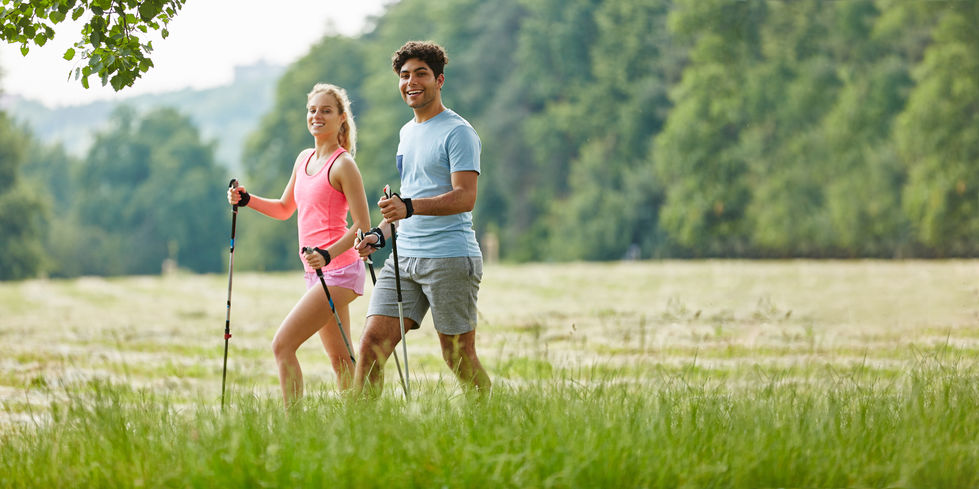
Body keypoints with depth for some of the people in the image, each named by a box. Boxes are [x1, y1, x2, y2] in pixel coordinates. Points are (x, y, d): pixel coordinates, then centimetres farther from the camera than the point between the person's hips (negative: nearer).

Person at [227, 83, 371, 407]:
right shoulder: (304, 159, 14)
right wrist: (246, 200, 11)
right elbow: (285, 209, 27)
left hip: (338, 269, -9)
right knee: (340, 359, 14)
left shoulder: (343, 165, -11)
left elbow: (363, 227, -14)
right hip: (316, 272, 9)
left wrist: (328, 255, -27)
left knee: (282, 345, -16)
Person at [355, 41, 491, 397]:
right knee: (372, 342, -5)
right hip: (404, 257, 7)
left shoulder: (457, 132, -6)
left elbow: (465, 197, -18)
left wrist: (409, 207, -30)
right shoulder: (408, 132, 20)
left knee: (459, 358, -3)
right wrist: (382, 233, 15)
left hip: (450, 259, -7)